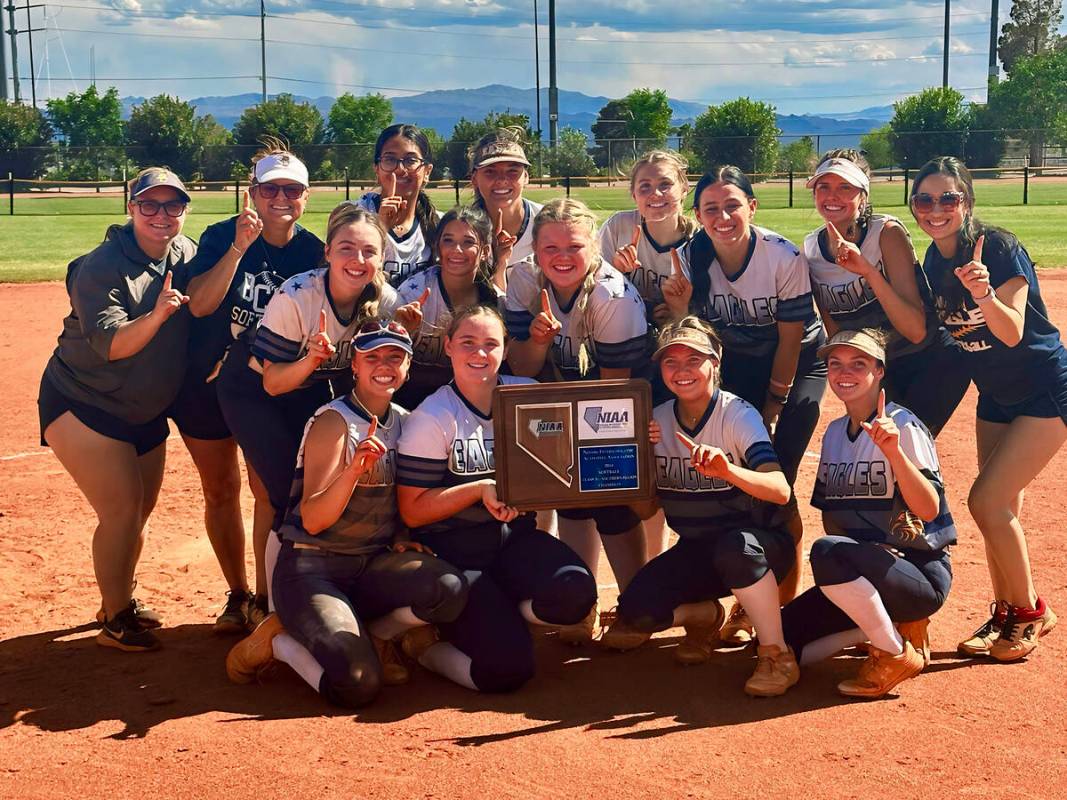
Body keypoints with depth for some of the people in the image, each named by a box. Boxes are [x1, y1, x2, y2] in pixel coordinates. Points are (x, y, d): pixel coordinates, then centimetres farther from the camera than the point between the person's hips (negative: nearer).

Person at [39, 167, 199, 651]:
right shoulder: (102, 266, -21)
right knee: (122, 512, -10)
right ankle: (115, 621, 8)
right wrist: (158, 314, -44)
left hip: (146, 412, 7)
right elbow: (109, 344, -30)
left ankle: (122, 599, 38)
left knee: (140, 512, 16)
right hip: (83, 407, -7)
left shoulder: (185, 253, 0)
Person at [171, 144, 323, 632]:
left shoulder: (312, 252, -6)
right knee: (220, 490, 8)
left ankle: (265, 600, 8)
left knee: (268, 489, -7)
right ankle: (237, 596, 23)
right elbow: (200, 304, -24)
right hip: (206, 385, 0)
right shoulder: (222, 237, -11)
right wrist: (240, 246, -32)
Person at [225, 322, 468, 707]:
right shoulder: (333, 422, -11)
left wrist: (405, 537, 0)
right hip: (312, 569, -6)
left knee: (451, 589, -25)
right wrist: (353, 470, -33)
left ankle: (373, 638, 3)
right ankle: (276, 641, 3)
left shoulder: (404, 423, 8)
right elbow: (312, 520, -18)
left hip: (374, 565, 6)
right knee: (358, 685, -26)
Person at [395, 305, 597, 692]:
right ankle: (425, 642, 12)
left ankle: (484, 618, 1)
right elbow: (413, 511, -8)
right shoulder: (431, 418, -8)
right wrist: (480, 489, -19)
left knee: (575, 592, -27)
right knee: (507, 667, -18)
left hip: (515, 536, 4)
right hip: (452, 551, -4)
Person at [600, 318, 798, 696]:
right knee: (635, 609, -19)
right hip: (696, 550, 4)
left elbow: (781, 491, -29)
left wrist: (727, 471, -47)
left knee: (733, 545, -39)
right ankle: (702, 616, 13)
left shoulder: (738, 415, -15)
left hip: (758, 546, -4)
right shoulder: (658, 420, -1)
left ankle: (777, 654, -19)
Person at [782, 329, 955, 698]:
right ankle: (895, 623, 10)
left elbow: (929, 511, -23)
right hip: (863, 574, 7)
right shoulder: (834, 432, 10)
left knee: (827, 553, -34)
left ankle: (897, 652, -14)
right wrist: (833, 585, 5)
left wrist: (893, 450, -36)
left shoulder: (902, 426, -12)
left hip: (922, 573, -7)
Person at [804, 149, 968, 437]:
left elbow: (916, 331, -28)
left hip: (931, 363, -5)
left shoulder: (887, 233, -20)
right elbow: (834, 333, 5)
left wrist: (868, 270, -36)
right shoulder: (811, 249, -5)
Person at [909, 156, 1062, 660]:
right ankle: (1005, 614, 26)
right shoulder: (934, 263, -1)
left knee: (987, 501, -12)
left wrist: (984, 294, -47)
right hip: (996, 395, 7)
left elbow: (1012, 332, -29)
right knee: (1001, 507, 10)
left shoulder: (998, 248, -22)